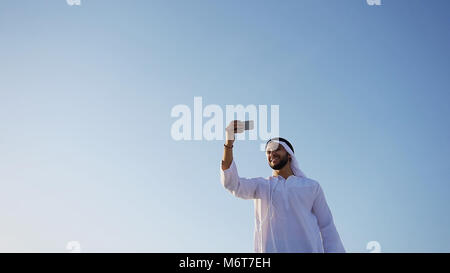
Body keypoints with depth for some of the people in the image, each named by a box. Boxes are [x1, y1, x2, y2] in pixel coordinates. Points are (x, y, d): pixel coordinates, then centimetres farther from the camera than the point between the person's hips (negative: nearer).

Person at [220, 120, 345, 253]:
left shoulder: (312, 186, 16)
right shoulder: (260, 185, 15)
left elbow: (327, 228, 14)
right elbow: (231, 183, -2)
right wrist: (229, 140, -12)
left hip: (309, 248, 1)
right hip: (270, 248, 0)